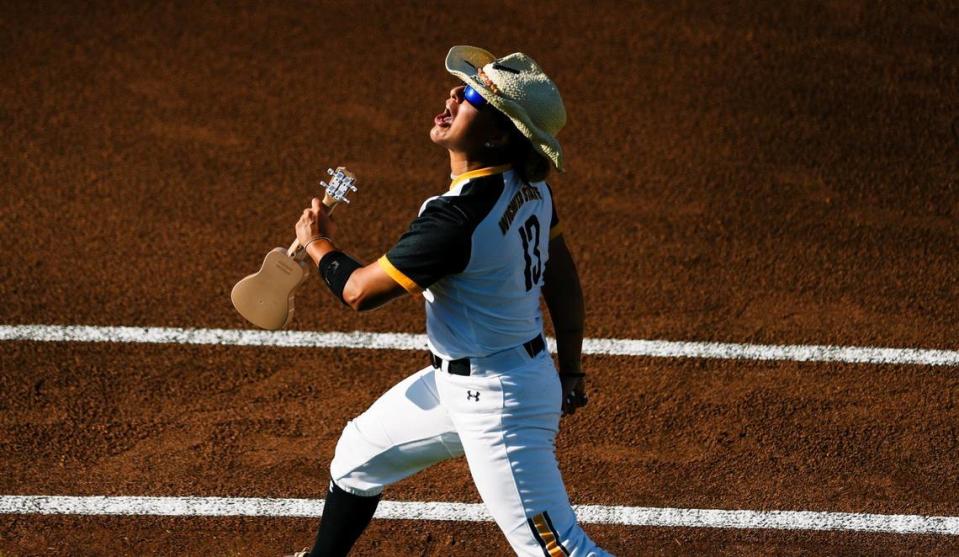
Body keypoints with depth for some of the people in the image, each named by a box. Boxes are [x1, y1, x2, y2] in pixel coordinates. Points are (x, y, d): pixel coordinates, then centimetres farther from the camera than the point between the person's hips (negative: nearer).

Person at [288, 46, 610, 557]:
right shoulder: (528, 185, -4)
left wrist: (318, 245, 3)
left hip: (496, 401, -10)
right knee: (360, 451, 26)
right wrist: (570, 373, 19)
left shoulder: (457, 218, -30)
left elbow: (360, 291, -17)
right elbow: (562, 277, 8)